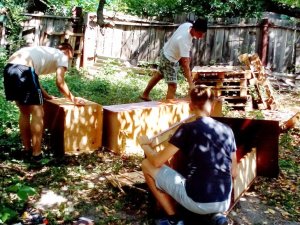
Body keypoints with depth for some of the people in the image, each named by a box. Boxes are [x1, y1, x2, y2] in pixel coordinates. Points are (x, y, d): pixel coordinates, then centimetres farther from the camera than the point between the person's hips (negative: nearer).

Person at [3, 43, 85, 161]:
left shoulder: (45, 52, 36)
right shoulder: (62, 56, 15)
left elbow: (33, 78, 36)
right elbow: (60, 84, 6)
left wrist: (47, 96, 42)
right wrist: (73, 99, 19)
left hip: (9, 68, 8)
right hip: (24, 70, -8)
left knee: (25, 112, 19)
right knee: (38, 113, 2)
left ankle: (27, 149, 25)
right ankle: (36, 154, 6)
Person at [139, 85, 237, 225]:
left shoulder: (187, 129, -8)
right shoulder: (227, 130, 6)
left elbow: (157, 162, -7)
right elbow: (233, 173, 11)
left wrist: (145, 145, 14)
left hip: (197, 201, -6)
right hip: (224, 203, 6)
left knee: (147, 165, 8)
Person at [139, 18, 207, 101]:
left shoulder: (188, 25, -14)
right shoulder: (184, 41, -39)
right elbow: (185, 64, -40)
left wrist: (187, 56, 12)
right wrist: (191, 83, -41)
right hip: (170, 59, -10)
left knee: (159, 75, 27)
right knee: (172, 86, -9)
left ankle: (145, 94, 46)